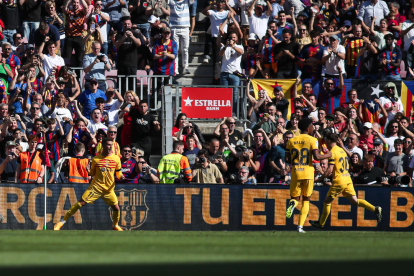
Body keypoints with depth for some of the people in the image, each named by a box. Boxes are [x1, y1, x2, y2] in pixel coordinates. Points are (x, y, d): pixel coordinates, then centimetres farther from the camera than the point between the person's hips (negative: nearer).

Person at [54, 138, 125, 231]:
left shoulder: (116, 158, 1)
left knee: (116, 208, -2)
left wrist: (121, 177, -10)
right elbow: (92, 173, 9)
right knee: (81, 203, -11)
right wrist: (88, 171, -12)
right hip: (96, 187, -2)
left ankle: (115, 225, 29)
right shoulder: (96, 159, -3)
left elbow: (118, 173, 11)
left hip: (109, 189, 2)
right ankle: (62, 221, -6)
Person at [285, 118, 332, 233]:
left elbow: (287, 159, 4)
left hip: (295, 173, 2)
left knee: (295, 197, 14)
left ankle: (292, 204, -25)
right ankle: (300, 226, 2)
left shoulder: (291, 141, 7)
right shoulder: (312, 140, -4)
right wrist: (327, 155, 3)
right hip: (308, 173, -2)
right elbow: (316, 157, -15)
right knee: (306, 200, 11)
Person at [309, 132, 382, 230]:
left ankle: (321, 223, 14)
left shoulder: (332, 152, -11)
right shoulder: (341, 150, 16)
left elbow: (329, 170, -17)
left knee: (327, 201, 6)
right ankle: (375, 209, -10)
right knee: (354, 201, 5)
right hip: (348, 179, 8)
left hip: (339, 181, -8)